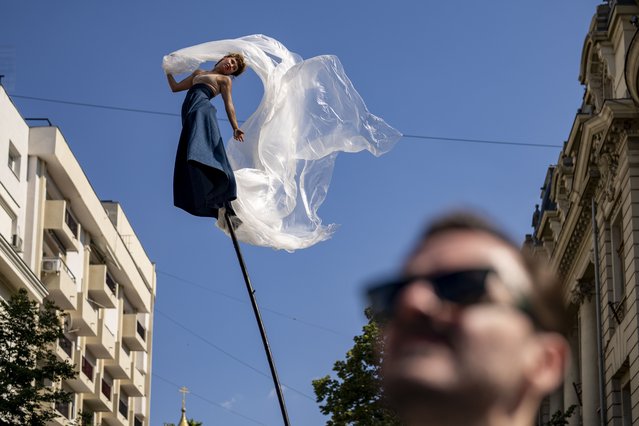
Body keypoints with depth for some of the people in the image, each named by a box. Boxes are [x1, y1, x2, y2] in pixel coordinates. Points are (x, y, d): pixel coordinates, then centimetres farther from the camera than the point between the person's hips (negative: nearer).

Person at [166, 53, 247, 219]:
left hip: (202, 107, -5)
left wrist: (235, 128, -11)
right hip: (189, 109, 5)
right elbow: (175, 87, 38)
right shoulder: (198, 73, 35)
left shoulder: (225, 79, 19)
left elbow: (229, 105, 5)